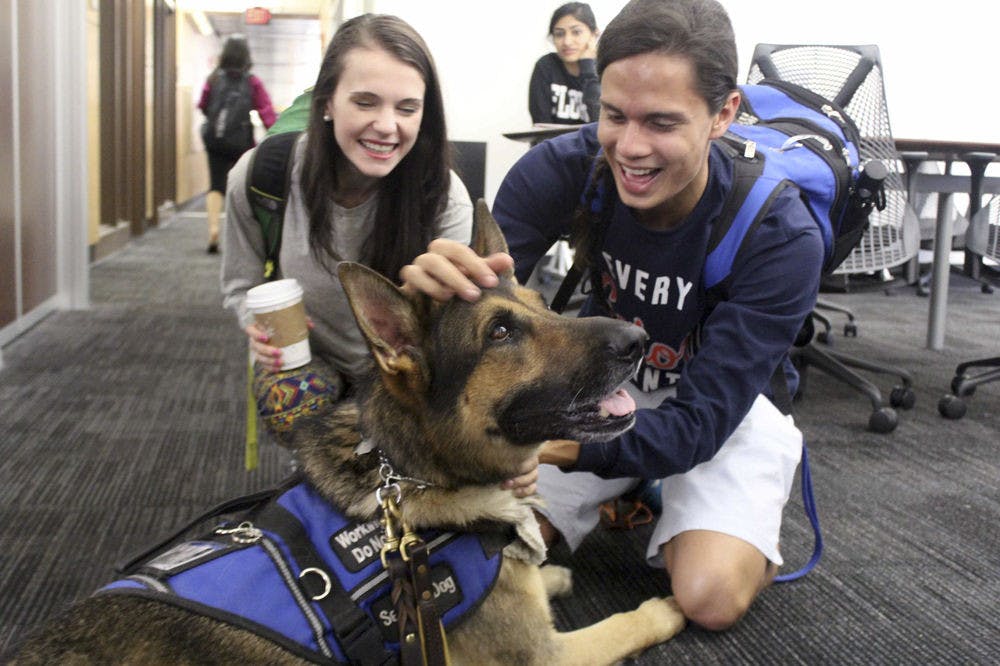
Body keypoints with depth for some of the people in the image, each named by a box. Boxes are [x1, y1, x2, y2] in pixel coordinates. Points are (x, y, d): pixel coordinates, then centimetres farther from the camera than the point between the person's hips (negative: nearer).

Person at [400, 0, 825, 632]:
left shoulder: (781, 236, -30)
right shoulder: (564, 168, -24)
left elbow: (700, 420, -32)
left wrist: (574, 443, -51)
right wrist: (439, 282, -53)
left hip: (730, 403, -3)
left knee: (710, 597, -23)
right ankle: (629, 495, 18)